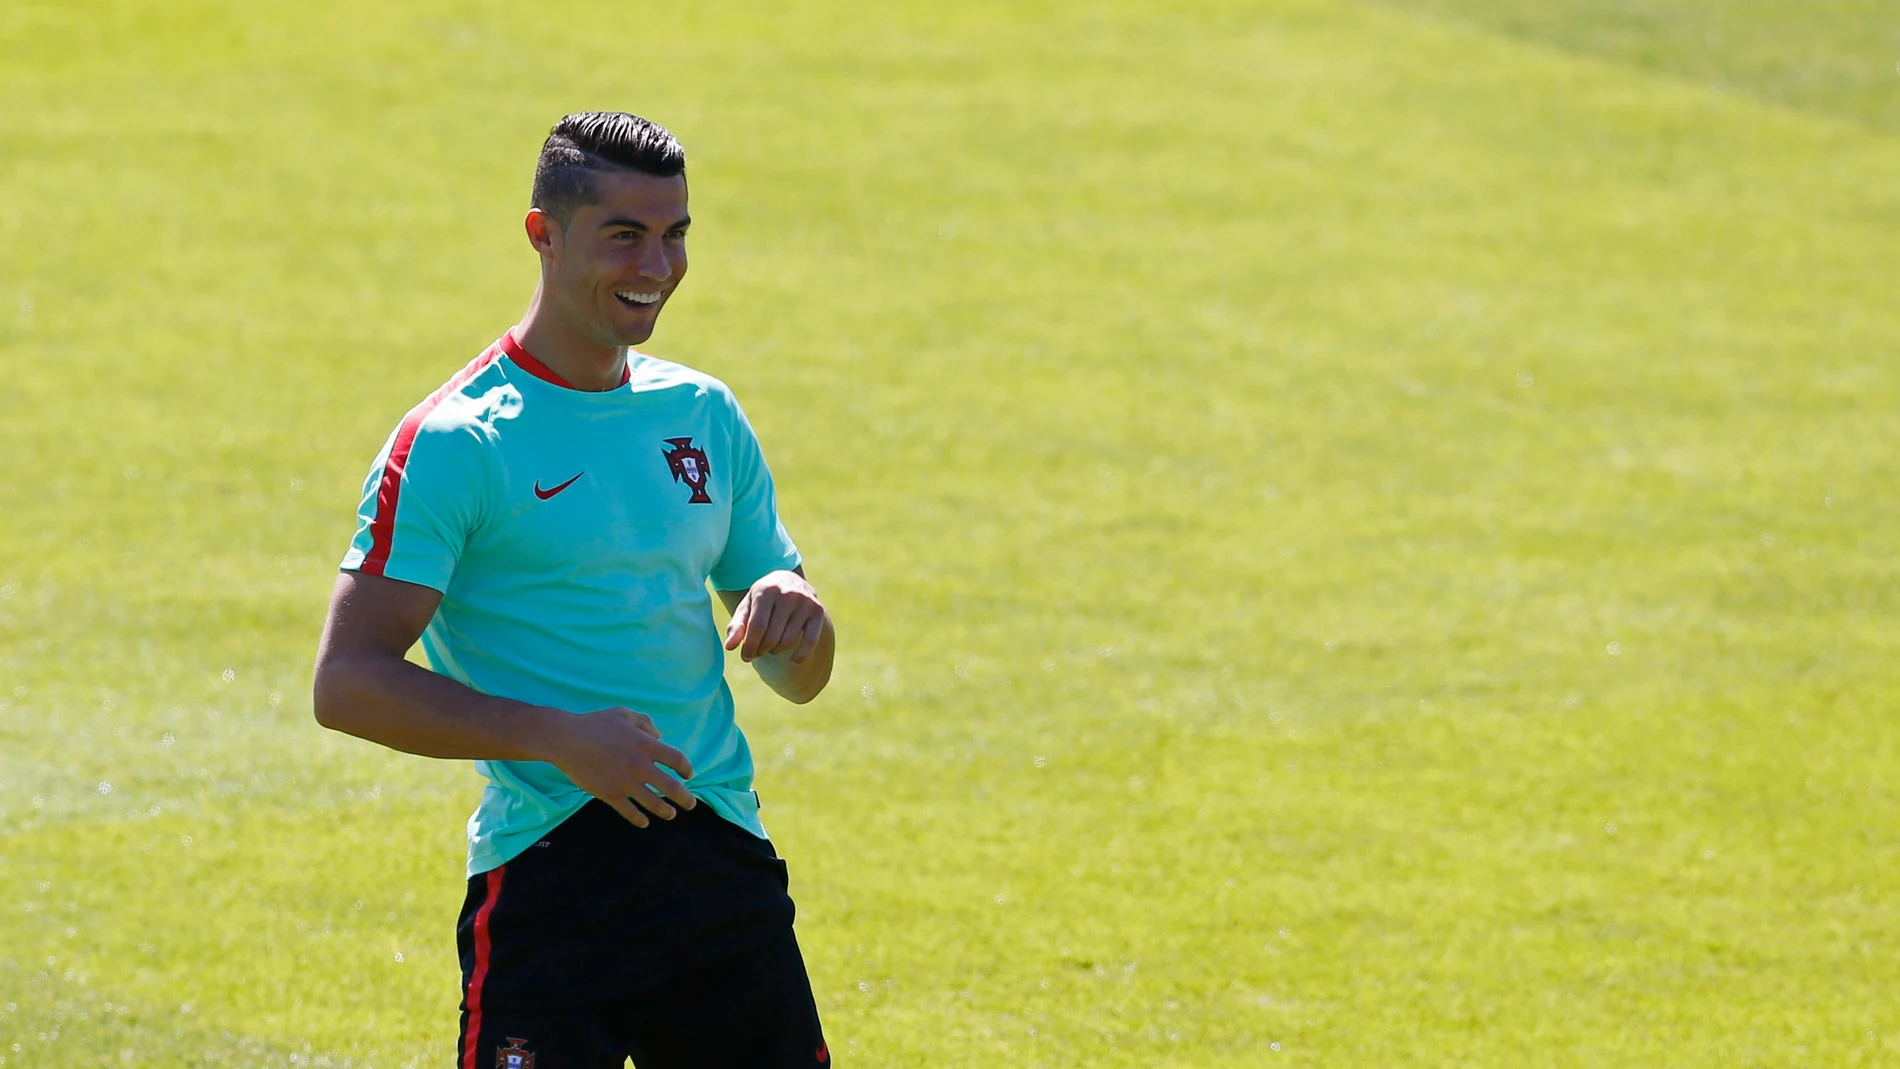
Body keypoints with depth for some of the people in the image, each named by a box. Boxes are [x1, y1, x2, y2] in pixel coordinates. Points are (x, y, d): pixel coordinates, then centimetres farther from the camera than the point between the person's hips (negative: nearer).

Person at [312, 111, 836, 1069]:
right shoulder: (454, 442, -6)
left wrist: (793, 613, -5)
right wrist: (558, 738, -21)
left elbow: (800, 680, 20)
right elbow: (348, 683, -13)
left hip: (722, 860, 6)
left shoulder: (704, 416, 13)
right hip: (546, 873, -5)